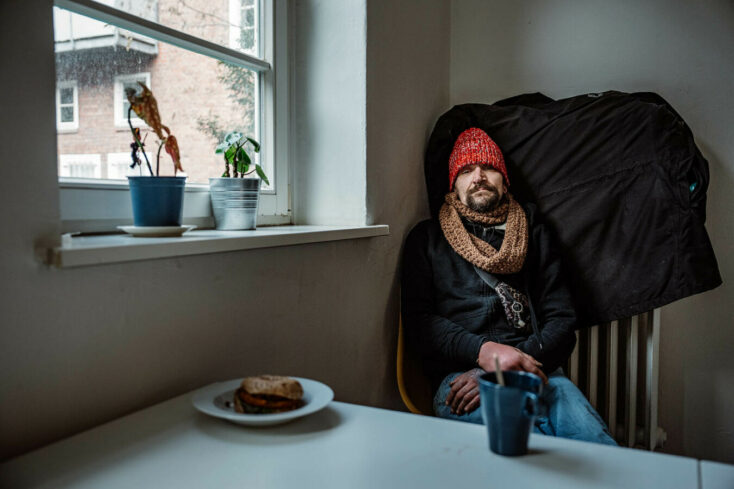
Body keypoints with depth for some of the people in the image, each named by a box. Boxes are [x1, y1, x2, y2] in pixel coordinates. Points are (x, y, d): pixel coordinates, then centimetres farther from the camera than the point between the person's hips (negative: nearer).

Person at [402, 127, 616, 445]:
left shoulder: (532, 231, 22)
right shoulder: (427, 237, 17)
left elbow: (561, 319, 12)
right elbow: (417, 322, 5)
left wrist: (510, 368, -7)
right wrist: (485, 350, -13)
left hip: (536, 370, 3)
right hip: (459, 375, -2)